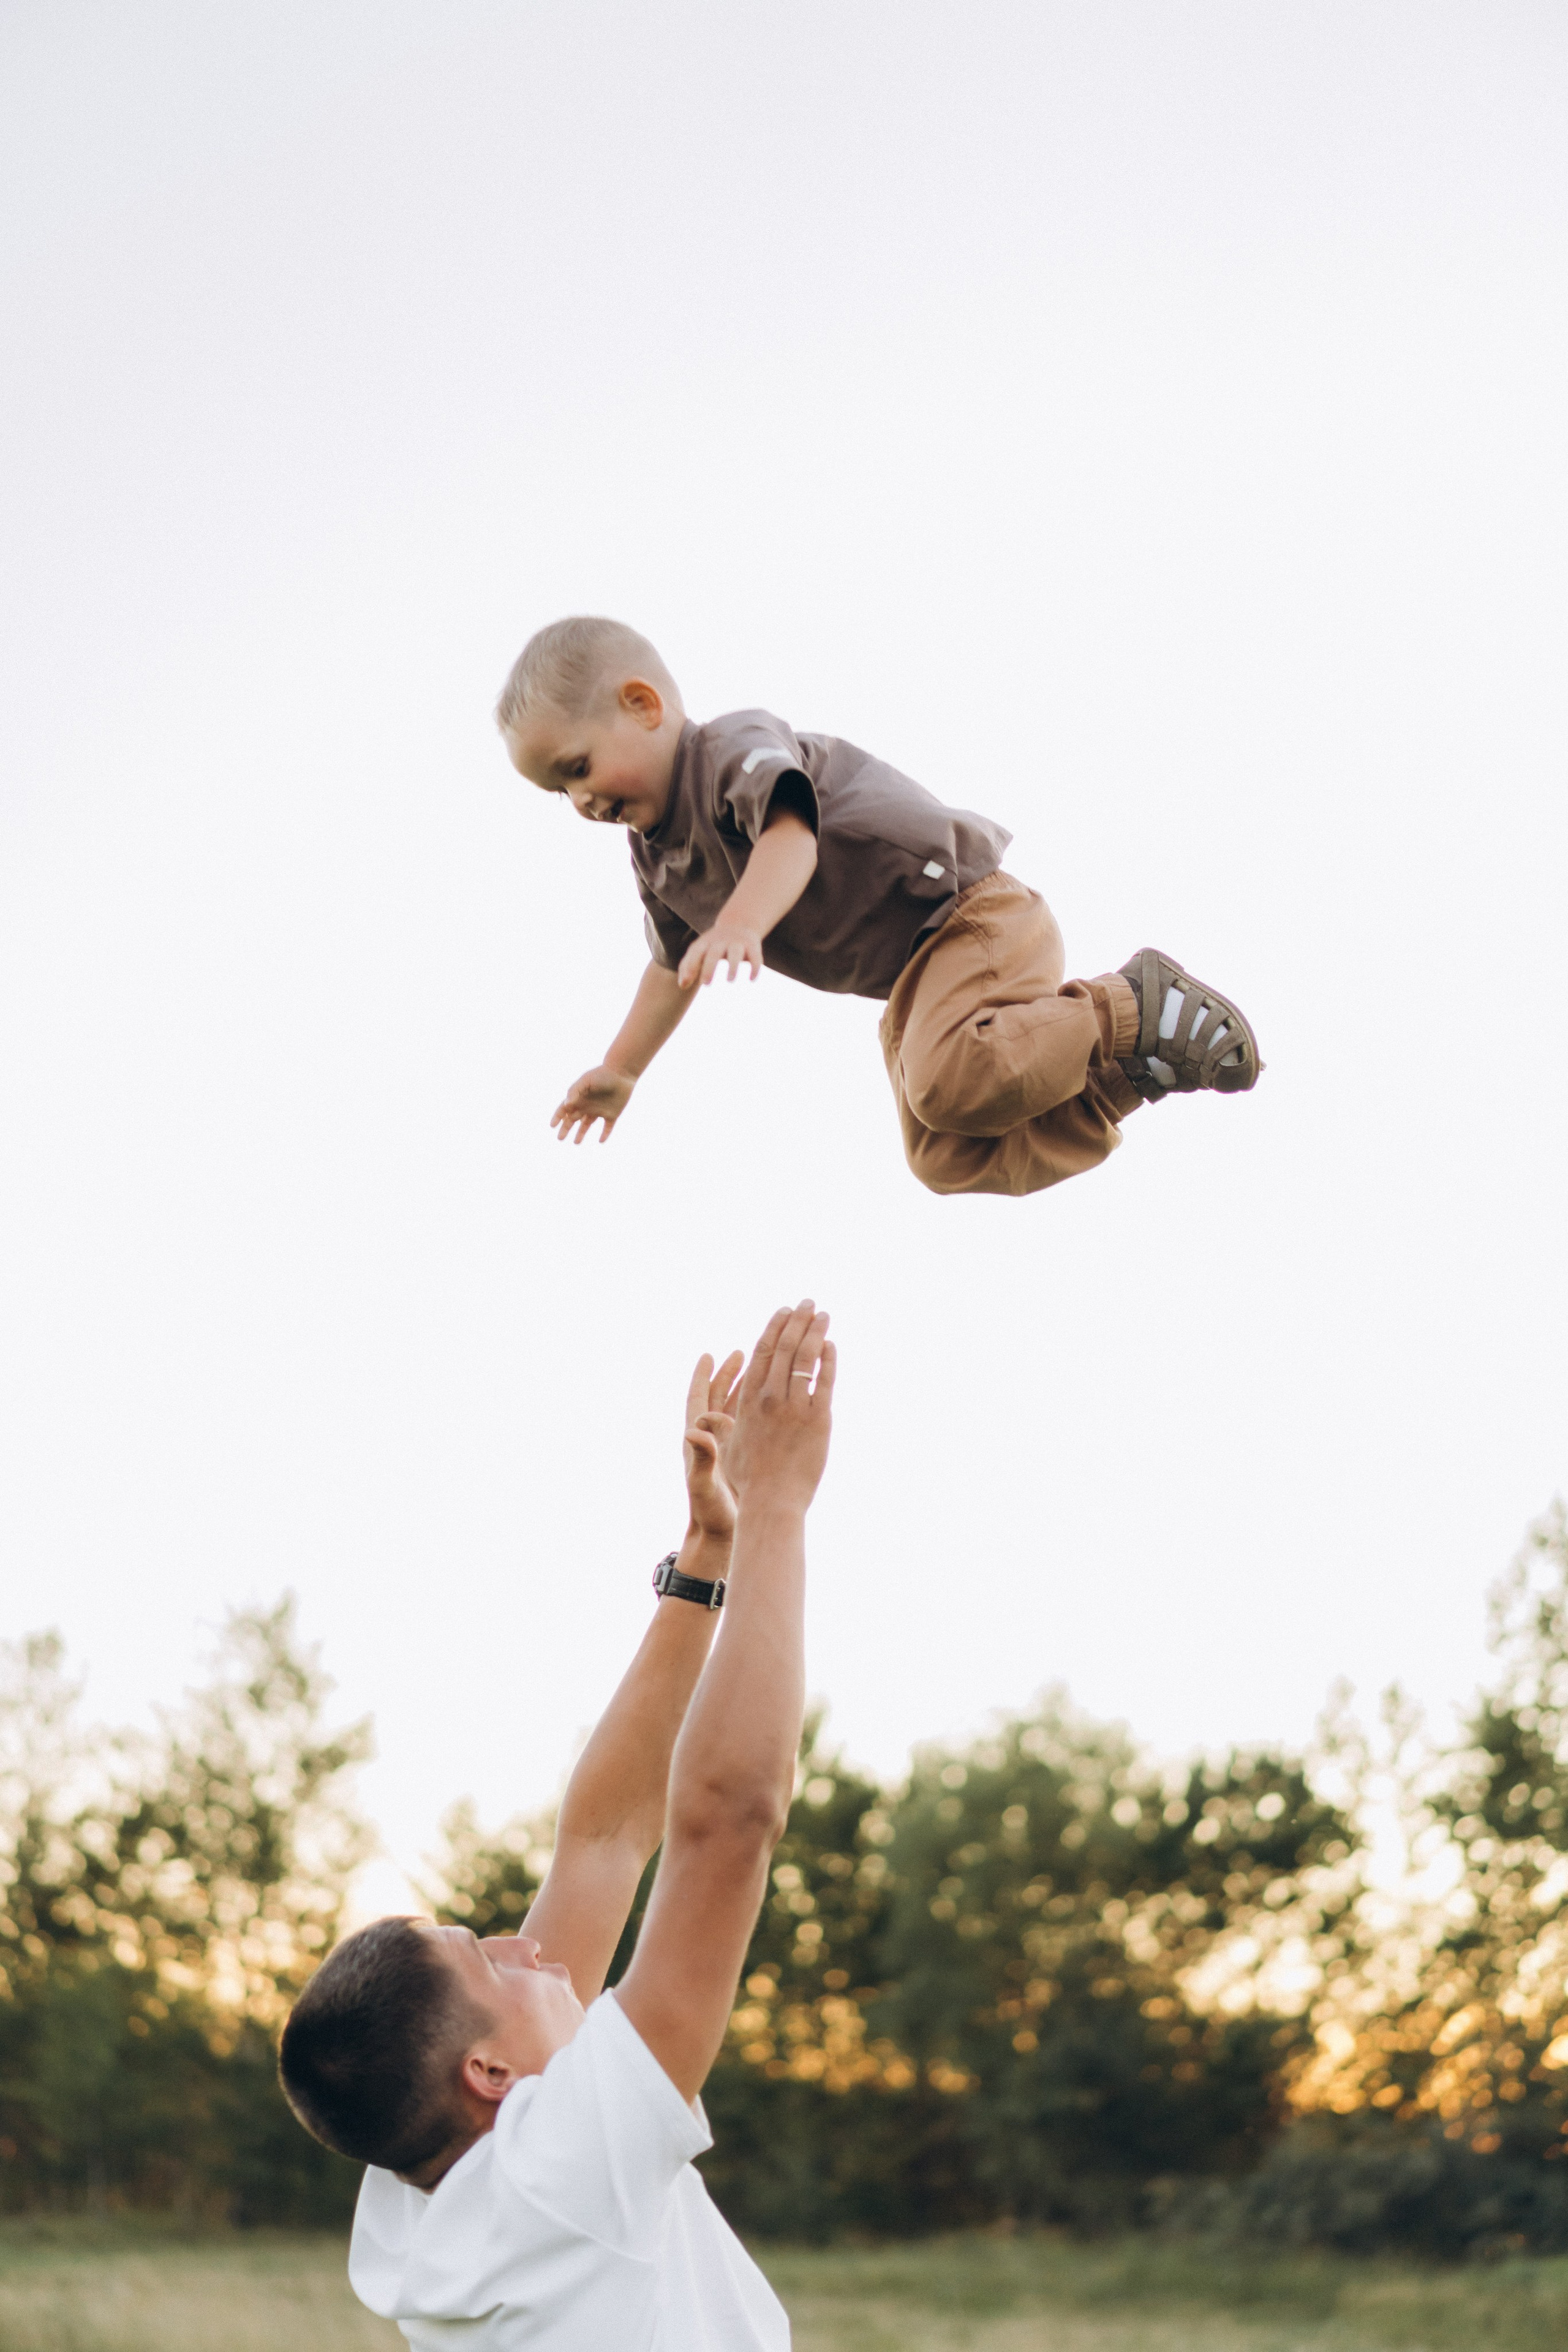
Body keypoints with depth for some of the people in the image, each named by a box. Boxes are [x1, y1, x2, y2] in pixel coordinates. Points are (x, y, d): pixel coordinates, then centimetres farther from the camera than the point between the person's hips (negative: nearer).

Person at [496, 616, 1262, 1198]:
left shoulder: (736, 748, -13)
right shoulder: (656, 858, 15)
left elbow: (791, 835, -34)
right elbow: (673, 966, 31)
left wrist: (739, 925, -53)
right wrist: (619, 1071, 34)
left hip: (967, 916, -9)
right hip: (908, 987, 9)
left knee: (953, 1086, -35)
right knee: (949, 1162, -9)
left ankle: (1134, 1013, -17)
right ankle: (1121, 1073, -3)